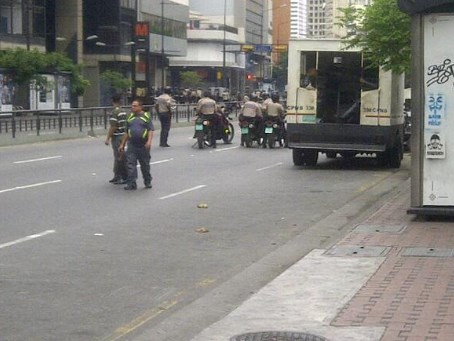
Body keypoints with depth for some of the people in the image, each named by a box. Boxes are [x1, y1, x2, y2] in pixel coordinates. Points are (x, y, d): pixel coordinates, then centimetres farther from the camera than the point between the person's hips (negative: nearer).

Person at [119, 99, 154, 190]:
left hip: (143, 145, -3)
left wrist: (149, 141, -21)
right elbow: (126, 132, 17)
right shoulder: (130, 117, 12)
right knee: (131, 164, -8)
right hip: (132, 145, 3)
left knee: (145, 165, 9)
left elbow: (151, 130, -6)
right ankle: (132, 184, -7)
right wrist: (122, 144, 14)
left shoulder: (146, 116, 0)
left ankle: (147, 182, 24)